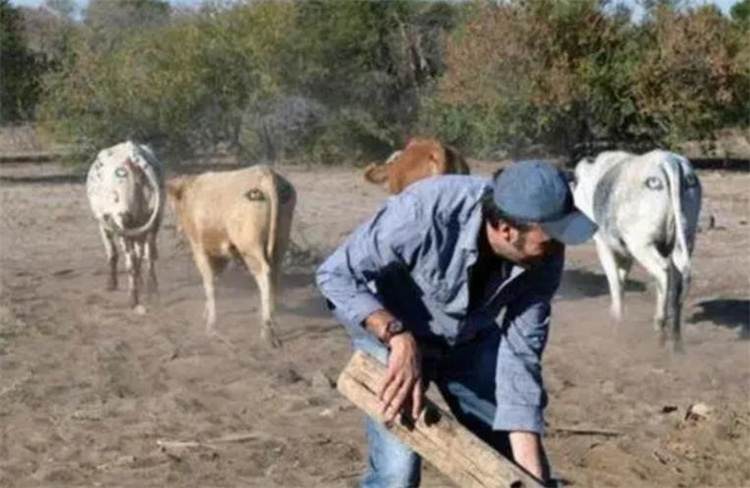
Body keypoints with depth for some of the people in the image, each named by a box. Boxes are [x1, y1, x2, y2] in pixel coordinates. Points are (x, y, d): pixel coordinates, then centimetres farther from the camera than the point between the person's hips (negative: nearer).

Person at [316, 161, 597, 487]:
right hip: (390, 331, -4)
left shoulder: (543, 257, -23)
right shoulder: (424, 212, -37)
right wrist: (399, 337, -39)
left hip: (473, 341, 4)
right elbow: (336, 274, -26)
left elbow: (520, 352, -18)